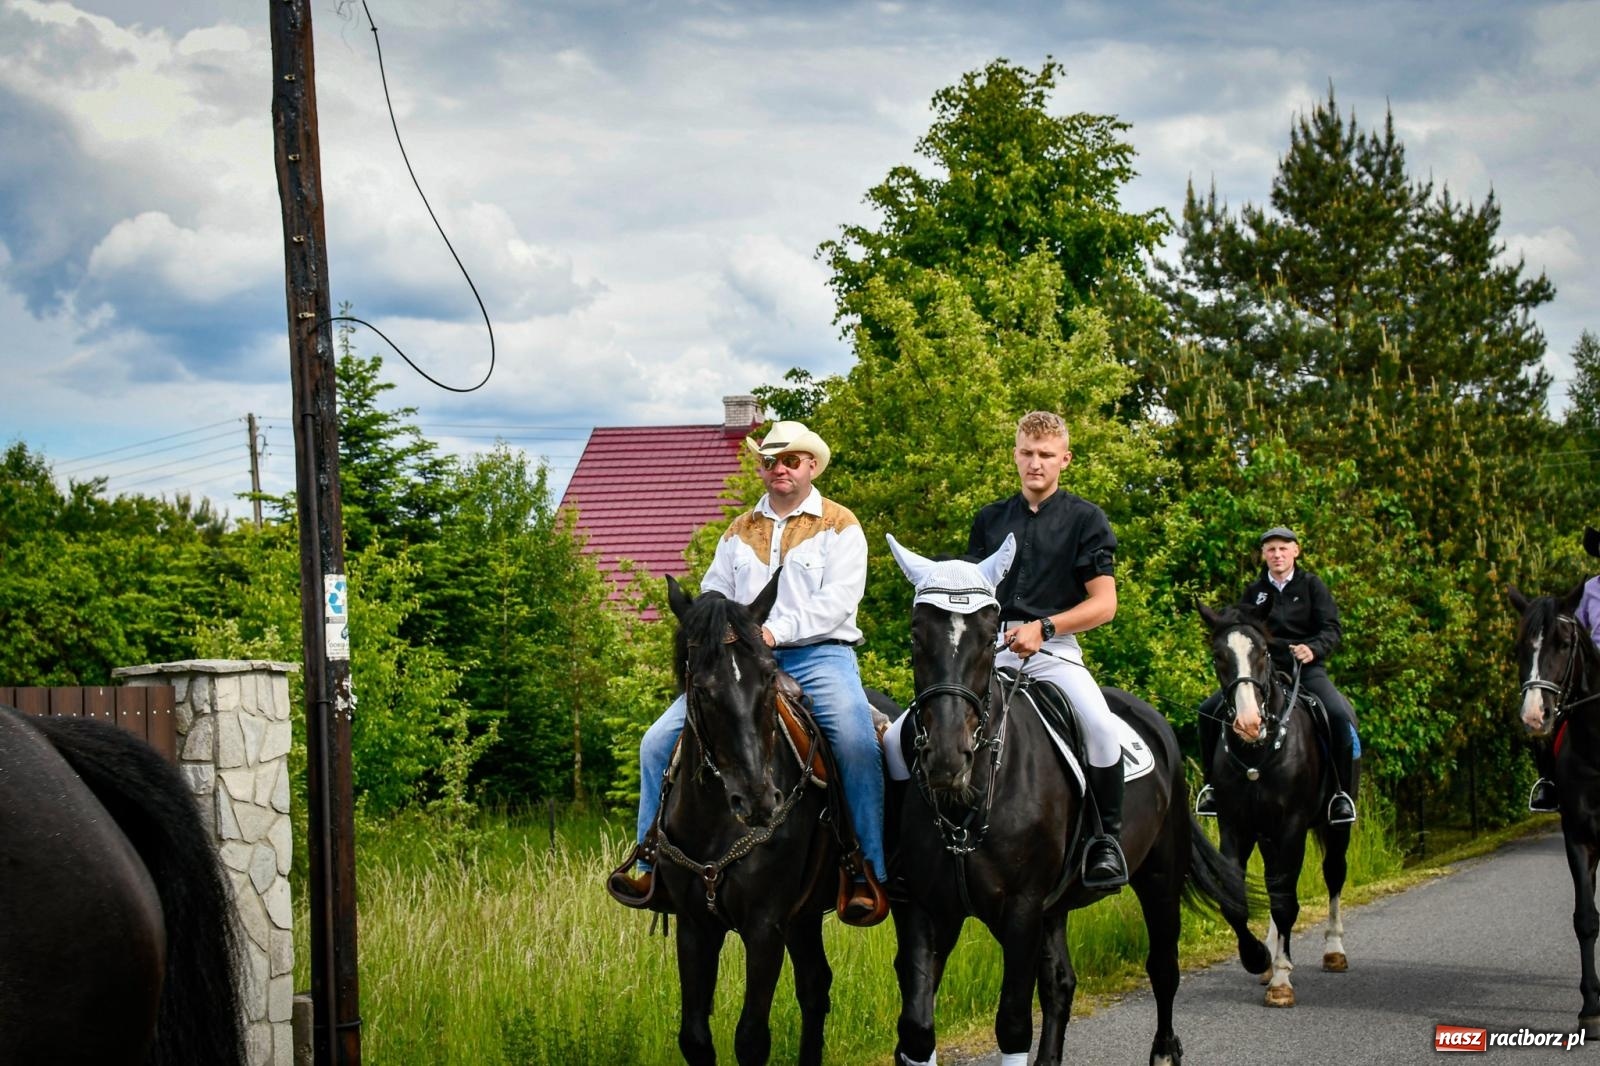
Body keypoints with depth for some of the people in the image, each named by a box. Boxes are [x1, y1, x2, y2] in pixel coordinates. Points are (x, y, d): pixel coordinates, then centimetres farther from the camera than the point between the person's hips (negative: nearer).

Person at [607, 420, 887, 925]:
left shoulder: (839, 525, 4)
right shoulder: (739, 533, 20)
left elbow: (838, 600, -9)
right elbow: (711, 597, 18)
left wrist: (779, 629, -21)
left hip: (819, 656, -5)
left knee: (857, 741, -32)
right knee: (659, 741, -8)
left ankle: (869, 877, -28)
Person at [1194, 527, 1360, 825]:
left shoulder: (1311, 585, 4)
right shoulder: (1254, 591, 12)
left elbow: (1331, 629, -3)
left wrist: (1313, 648, -23)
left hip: (1306, 668, -3)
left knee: (1340, 715, -30)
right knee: (1210, 711, -12)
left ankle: (1341, 793, -20)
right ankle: (1213, 784, 2)